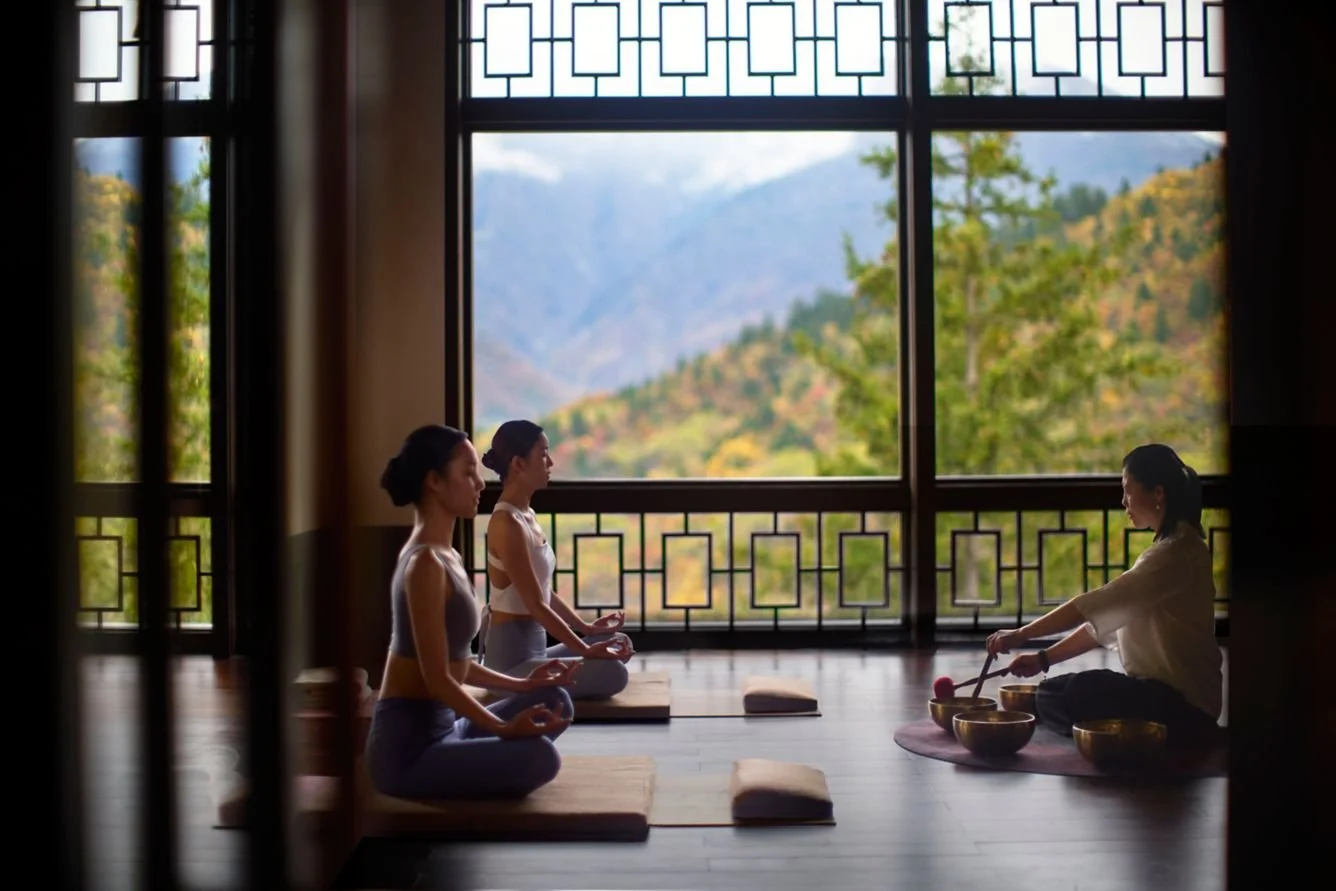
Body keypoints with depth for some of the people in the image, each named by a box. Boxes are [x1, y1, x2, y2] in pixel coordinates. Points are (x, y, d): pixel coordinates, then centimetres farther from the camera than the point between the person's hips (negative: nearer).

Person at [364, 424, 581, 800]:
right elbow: (437, 679, -21)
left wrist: (521, 685, 14)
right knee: (538, 756, -28)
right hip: (407, 747, -10)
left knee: (554, 701, 12)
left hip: (439, 728, 10)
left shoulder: (446, 557, 11)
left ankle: (468, 779, 5)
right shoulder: (425, 563, -18)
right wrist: (504, 729, -24)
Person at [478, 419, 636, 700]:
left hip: (533, 647, 10)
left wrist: (587, 628, 13)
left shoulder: (527, 516, 11)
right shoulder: (507, 523, -19)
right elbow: (536, 605, -21)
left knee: (619, 644, 18)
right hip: (511, 658, -10)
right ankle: (518, 687, -6)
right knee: (612, 673, -22)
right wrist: (586, 650, -18)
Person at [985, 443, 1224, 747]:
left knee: (1075, 695, -31)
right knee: (1047, 694, 1)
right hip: (1157, 689, 10)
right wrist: (1044, 658, 6)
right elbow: (1107, 619, 14)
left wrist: (1021, 635, -20)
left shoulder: (1178, 554, -18)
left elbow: (1099, 605, -25)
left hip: (1183, 704, -10)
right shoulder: (1168, 549, 16)